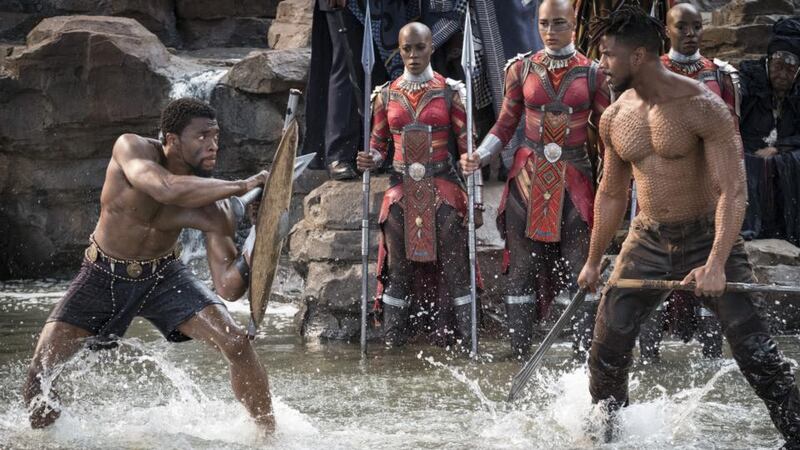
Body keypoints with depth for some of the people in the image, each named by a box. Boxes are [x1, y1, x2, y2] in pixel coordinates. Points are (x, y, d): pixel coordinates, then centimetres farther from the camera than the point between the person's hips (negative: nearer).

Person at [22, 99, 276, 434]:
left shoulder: (211, 203, -20)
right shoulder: (131, 149, -25)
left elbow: (228, 288, -22)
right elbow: (166, 190, -48)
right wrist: (241, 187, -45)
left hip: (163, 276, 1)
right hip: (104, 276, -1)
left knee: (237, 343, -15)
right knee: (40, 368, -10)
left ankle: (270, 435, 2)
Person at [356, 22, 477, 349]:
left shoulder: (450, 92, 1)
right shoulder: (386, 95, 8)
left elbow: (468, 145, 1)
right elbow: (379, 146, 16)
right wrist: (369, 160, -8)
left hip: (443, 188, -2)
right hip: (402, 190, 2)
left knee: (453, 269, -6)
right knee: (398, 269, 1)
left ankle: (460, 339, -1)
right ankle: (393, 339, 7)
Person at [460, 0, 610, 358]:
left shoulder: (591, 73, 2)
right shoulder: (522, 69, 5)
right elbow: (506, 125, 9)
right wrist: (479, 156, -6)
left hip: (574, 178, -1)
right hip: (528, 177, 1)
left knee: (579, 269, -5)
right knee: (523, 267, 2)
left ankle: (585, 352, 0)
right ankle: (520, 351, 7)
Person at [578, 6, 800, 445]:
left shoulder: (703, 107, -18)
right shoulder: (614, 118, 1)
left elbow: (732, 190, -22)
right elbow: (612, 194, 16)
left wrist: (716, 264, -31)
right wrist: (593, 261, 20)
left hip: (707, 238, -5)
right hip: (647, 242, 5)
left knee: (755, 349, -9)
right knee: (607, 344, 5)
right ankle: (603, 432, 26)